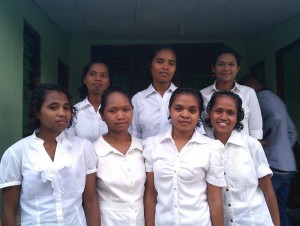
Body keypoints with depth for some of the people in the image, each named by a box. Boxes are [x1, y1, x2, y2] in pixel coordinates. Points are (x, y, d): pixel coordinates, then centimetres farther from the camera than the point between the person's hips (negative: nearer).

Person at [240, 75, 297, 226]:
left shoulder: (261, 97, -5)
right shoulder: (276, 99, 22)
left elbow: (275, 116, -25)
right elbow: (292, 132, 21)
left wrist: (260, 140, -13)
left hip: (272, 165, -9)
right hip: (288, 165, 9)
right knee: (280, 209, 15)